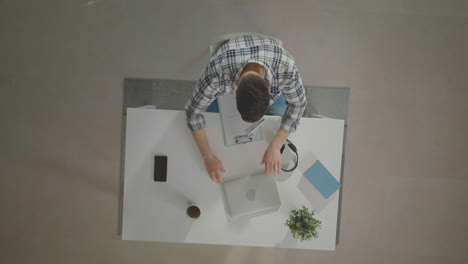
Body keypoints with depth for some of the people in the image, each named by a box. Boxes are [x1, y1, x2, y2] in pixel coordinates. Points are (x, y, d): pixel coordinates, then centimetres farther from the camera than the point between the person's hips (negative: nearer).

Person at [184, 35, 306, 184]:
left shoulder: (286, 67, -44)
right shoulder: (217, 71, -46)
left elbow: (298, 103, -25)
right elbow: (193, 111, -31)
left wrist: (275, 147, -30)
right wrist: (208, 157, -30)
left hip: (271, 80, 1)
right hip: (228, 79, 0)